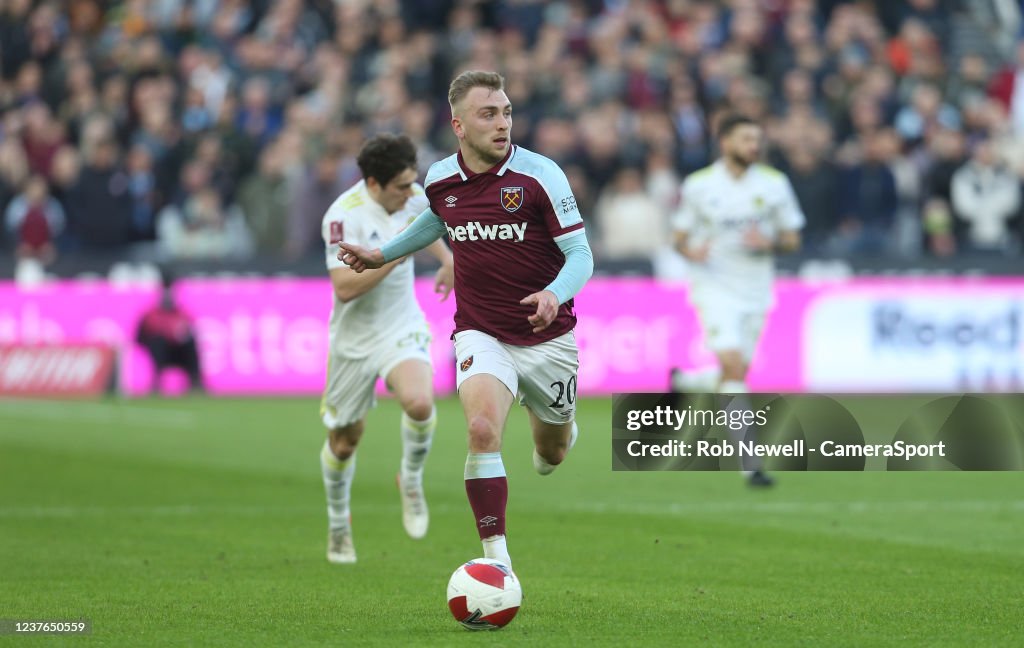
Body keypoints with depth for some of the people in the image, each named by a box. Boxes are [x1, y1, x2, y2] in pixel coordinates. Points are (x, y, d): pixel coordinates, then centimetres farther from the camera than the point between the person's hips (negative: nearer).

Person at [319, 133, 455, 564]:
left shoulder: (410, 195, -6)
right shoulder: (344, 217, -24)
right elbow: (344, 288, -32)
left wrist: (447, 259, 13)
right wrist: (396, 255, -35)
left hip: (402, 325, 3)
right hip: (354, 336, -3)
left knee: (419, 402, -27)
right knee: (344, 440, 10)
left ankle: (411, 481, 2)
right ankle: (338, 525, 37)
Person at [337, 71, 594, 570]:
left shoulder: (539, 174, -14)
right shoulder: (439, 180, -2)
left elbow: (580, 253, -14)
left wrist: (555, 295, -33)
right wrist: (384, 254, 25)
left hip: (546, 338, -1)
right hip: (481, 336, 1)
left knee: (551, 455, 16)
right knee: (482, 427, -28)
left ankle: (552, 421, 56)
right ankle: (497, 560, -26)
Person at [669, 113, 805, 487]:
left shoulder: (774, 184, 2)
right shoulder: (698, 185, -2)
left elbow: (793, 239, 7)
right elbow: (680, 237, 5)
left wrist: (770, 243, -15)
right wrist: (691, 251, -18)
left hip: (756, 289, 4)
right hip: (714, 286, -4)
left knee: (735, 376, 6)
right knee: (733, 365, -20)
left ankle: (683, 382, 39)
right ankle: (748, 462, -17)